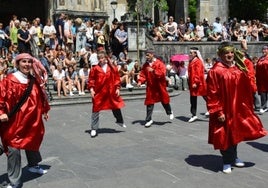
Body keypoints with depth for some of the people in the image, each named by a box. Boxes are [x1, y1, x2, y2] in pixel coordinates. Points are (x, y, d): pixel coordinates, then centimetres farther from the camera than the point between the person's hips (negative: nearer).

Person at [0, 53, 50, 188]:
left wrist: (44, 110, 23)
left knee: (32, 142, 24)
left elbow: (40, 96, 18)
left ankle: (33, 165, 49)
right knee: (14, 149, -6)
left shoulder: (34, 80, 7)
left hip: (32, 119, 7)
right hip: (14, 121, -6)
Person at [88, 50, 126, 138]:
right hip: (98, 92, -2)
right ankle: (94, 129, 8)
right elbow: (91, 80, -1)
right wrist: (91, 89, -11)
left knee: (116, 106, 17)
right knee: (96, 109, -1)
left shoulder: (112, 68, 0)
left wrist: (117, 88, 0)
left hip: (111, 92, 2)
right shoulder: (95, 68, -5)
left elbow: (117, 79, 5)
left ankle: (120, 121, 44)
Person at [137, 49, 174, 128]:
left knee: (164, 100, 12)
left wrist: (153, 71, -32)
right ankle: (149, 120, 6)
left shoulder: (159, 63, -10)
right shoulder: (145, 65, 5)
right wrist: (140, 81, -11)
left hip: (159, 86, -3)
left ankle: (170, 112, 41)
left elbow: (162, 73, -20)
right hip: (150, 87, 3)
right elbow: (143, 74, 7)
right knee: (149, 102, 0)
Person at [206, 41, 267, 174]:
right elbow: (212, 94, -15)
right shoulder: (215, 71, -13)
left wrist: (248, 106, 6)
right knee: (225, 135, 3)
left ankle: (234, 157, 36)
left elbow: (246, 89, 10)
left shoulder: (239, 69, 5)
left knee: (235, 133, 18)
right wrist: (218, 111, -18)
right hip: (224, 110, -6)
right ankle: (227, 162, 18)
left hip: (238, 108, 6)